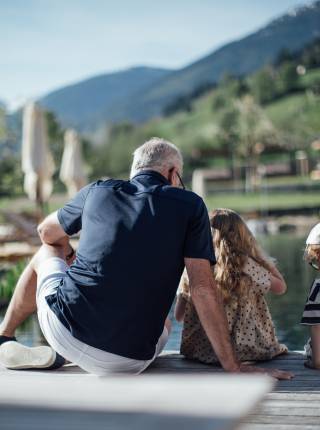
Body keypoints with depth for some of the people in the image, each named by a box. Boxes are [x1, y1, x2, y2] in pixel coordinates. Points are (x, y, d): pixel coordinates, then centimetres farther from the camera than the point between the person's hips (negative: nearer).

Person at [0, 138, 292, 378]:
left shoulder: (98, 192, 8)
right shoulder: (190, 205, 2)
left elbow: (48, 234, 26)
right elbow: (203, 289, -6)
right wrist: (232, 366, -2)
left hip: (62, 326, 1)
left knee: (47, 253, 33)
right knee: (163, 324, 37)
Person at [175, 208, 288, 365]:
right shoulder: (244, 265, -13)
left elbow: (178, 315, 2)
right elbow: (280, 287, -2)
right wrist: (262, 258, 6)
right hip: (241, 350, -3)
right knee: (283, 349, 26)